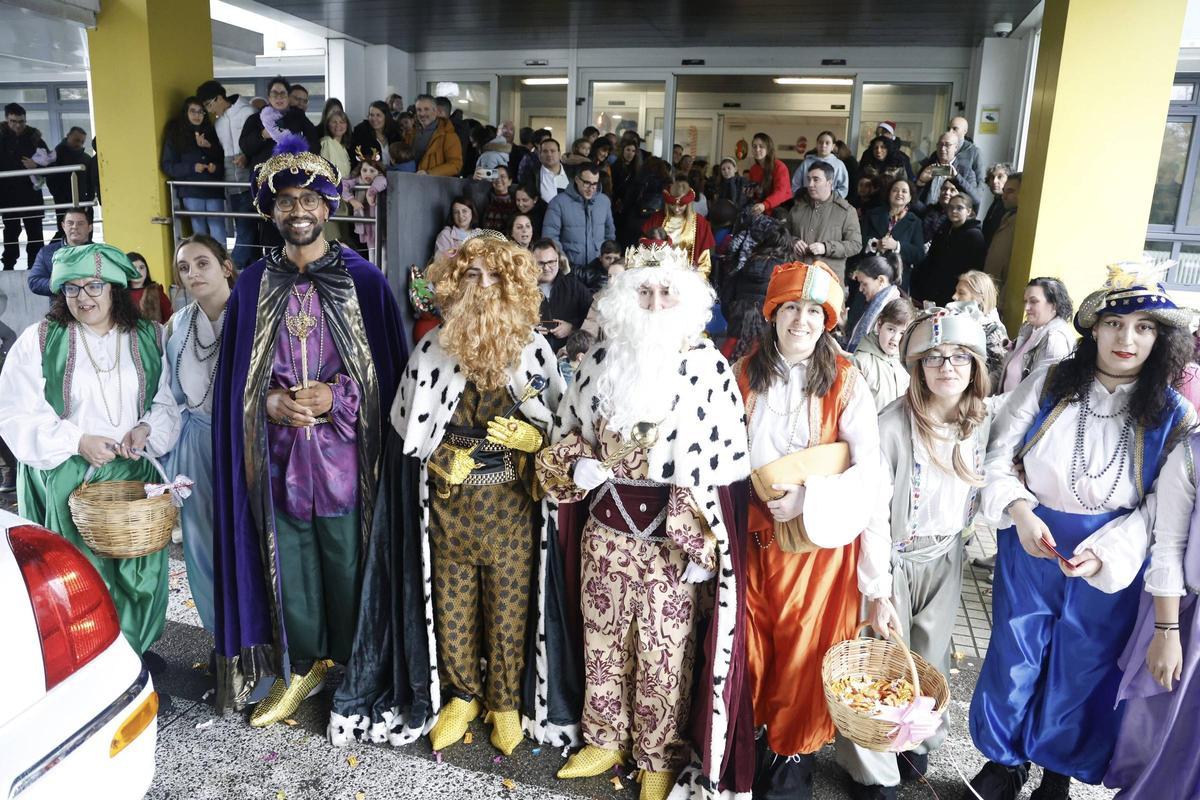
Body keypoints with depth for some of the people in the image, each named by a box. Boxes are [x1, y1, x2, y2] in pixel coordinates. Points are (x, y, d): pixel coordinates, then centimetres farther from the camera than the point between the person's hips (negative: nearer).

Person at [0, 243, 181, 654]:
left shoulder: (147, 339, 4)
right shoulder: (39, 341, -3)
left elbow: (168, 402, 10)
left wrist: (147, 428, -11)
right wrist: (77, 442, -16)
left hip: (135, 476, 2)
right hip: (65, 481, -2)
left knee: (138, 568, 8)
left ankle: (135, 651, 28)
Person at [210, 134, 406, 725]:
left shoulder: (362, 279, -2)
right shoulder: (253, 285, 5)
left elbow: (390, 370, -1)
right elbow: (235, 379, 8)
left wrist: (337, 395, -15)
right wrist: (270, 402, -11)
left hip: (344, 458, -2)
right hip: (278, 460, 2)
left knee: (348, 565, 7)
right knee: (289, 567, 12)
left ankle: (349, 667, 29)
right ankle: (300, 667, 33)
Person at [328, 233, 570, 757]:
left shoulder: (535, 351, -4)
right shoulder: (431, 350, -1)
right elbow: (407, 432, 7)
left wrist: (531, 437, -15)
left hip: (513, 508, -1)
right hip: (447, 507, 1)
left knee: (509, 610, 11)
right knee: (452, 606, 14)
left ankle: (507, 702, 34)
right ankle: (462, 696, 38)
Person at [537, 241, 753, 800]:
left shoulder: (710, 366, -7)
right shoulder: (602, 358, 3)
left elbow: (723, 462, -7)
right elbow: (566, 431, 14)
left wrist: (704, 541, -10)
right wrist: (577, 465, -7)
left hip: (673, 534, -3)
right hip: (606, 526, 4)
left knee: (665, 650, 8)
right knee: (603, 639, 17)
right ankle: (604, 739, 38)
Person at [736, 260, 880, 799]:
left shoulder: (846, 383, -6)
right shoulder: (744, 375, 0)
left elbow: (869, 470, -12)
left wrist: (807, 498, -23)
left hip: (818, 537, -2)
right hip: (754, 533, 2)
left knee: (803, 648, 8)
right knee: (750, 641, 11)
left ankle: (791, 755, 30)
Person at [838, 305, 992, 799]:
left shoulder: (981, 424, -3)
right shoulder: (892, 427, -21)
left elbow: (980, 495, 12)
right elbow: (874, 515, -18)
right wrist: (877, 592, -17)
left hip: (945, 558, 5)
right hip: (894, 559, -5)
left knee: (931, 659, 16)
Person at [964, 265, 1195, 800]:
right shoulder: (1050, 385, -5)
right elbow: (999, 455, -5)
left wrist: (1103, 552, -23)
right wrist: (1020, 512, -20)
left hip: (1109, 566, 0)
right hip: (1029, 549, 1)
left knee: (1084, 668, 15)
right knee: (1014, 657, 13)